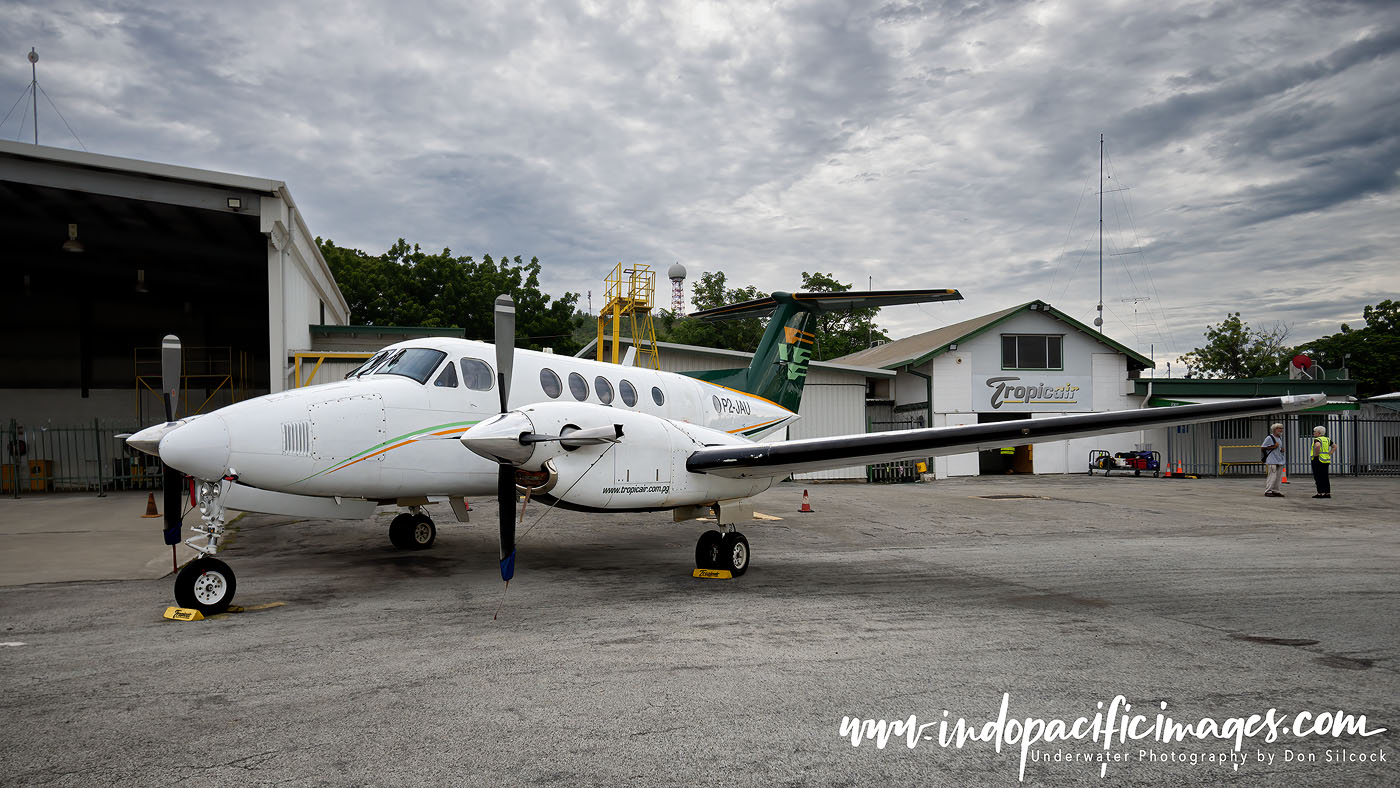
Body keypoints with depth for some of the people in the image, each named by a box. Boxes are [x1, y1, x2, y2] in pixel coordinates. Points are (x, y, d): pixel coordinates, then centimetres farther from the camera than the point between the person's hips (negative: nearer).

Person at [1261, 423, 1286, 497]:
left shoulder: (1280, 438, 16)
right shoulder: (1269, 437, -8)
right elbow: (1262, 447, -9)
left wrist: (1282, 449, 8)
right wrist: (1273, 447, -16)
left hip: (1280, 460, 8)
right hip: (1272, 461, -8)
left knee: (1278, 477, 9)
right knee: (1273, 476, -12)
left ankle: (1275, 491, 15)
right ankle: (1268, 491, -7)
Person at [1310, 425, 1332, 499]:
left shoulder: (1317, 439, -11)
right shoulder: (1327, 439, 13)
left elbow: (1318, 445, -32)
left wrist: (1316, 454, -18)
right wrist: (1329, 453, 13)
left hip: (1318, 460, -8)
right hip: (1326, 461, 8)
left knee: (1318, 477, -4)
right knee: (1325, 477, 11)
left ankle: (1320, 493, -6)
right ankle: (1328, 493, 11)